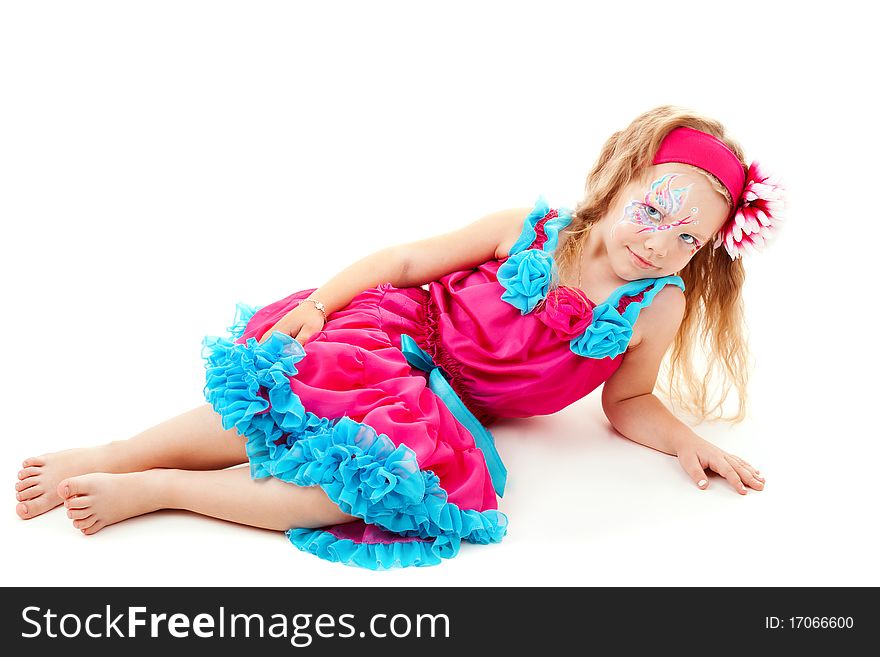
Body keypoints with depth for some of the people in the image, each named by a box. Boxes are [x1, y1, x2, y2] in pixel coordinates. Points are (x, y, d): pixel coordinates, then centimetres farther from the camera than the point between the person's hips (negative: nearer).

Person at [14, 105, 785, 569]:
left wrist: (686, 440, -6)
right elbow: (409, 260, -3)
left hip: (454, 411, 2)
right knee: (304, 386, -31)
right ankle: (114, 456, -10)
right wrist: (319, 301, -11)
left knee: (410, 474, -28)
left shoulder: (657, 308, -3)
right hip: (401, 331, -1)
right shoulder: (528, 229, -9)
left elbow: (626, 402, 10)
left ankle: (157, 489, -18)